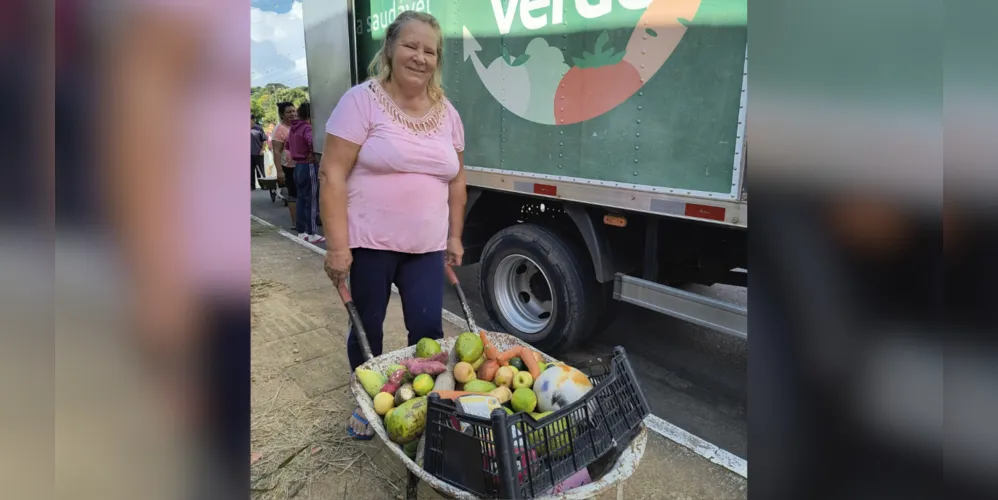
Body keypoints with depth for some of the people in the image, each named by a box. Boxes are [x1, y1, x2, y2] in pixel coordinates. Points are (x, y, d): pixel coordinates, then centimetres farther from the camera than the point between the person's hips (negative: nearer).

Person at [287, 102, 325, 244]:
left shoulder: (293, 128, 12)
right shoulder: (307, 128, -14)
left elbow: (288, 145, 25)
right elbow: (312, 142, -34)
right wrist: (312, 155, -18)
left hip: (298, 166, 8)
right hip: (309, 167, -8)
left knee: (302, 199, 13)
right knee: (311, 201, -3)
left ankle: (302, 232, 18)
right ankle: (312, 234, 0)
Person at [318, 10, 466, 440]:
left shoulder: (446, 112, 8)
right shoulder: (362, 101, -8)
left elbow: (456, 179, 15)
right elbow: (332, 174, -12)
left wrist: (454, 237, 12)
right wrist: (337, 245, -17)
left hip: (426, 247, 4)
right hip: (369, 243, -3)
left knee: (428, 329, 2)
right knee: (367, 327, 11)